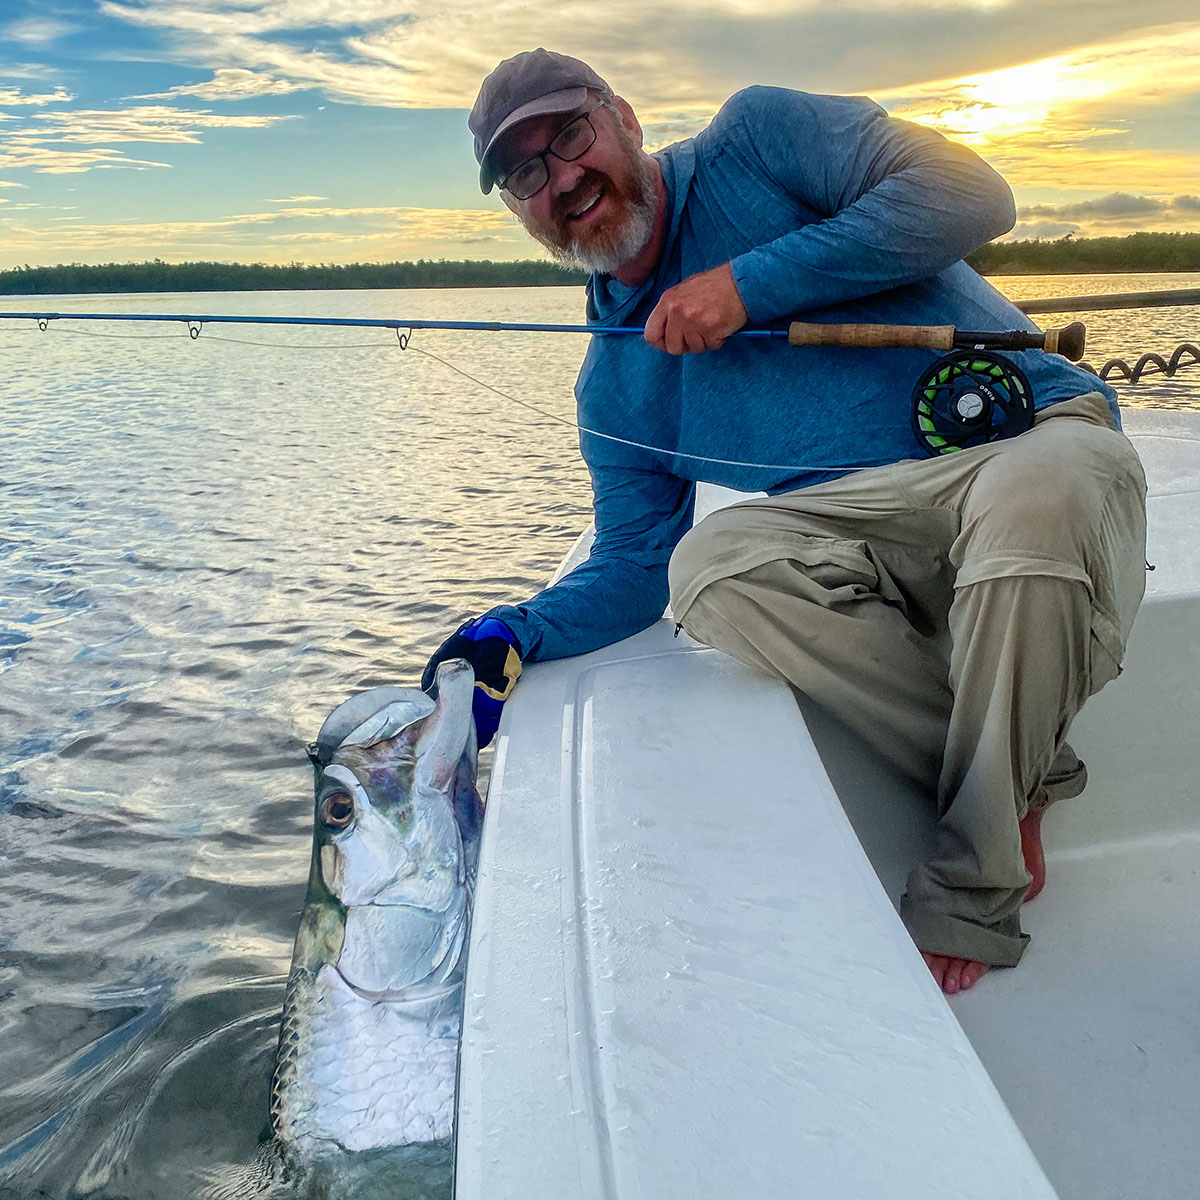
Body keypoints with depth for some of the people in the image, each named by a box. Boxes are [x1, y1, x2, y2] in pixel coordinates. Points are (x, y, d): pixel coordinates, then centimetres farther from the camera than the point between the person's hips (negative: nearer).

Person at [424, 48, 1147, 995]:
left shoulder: (758, 138, 2)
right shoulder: (612, 388, 12)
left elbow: (967, 192, -10)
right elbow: (633, 567, 10)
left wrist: (754, 283, -15)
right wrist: (521, 635, -7)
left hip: (1039, 443, -3)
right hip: (879, 533, 4)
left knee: (1034, 492, -39)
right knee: (707, 564, -25)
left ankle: (975, 884, -17)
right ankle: (1020, 778, -11)